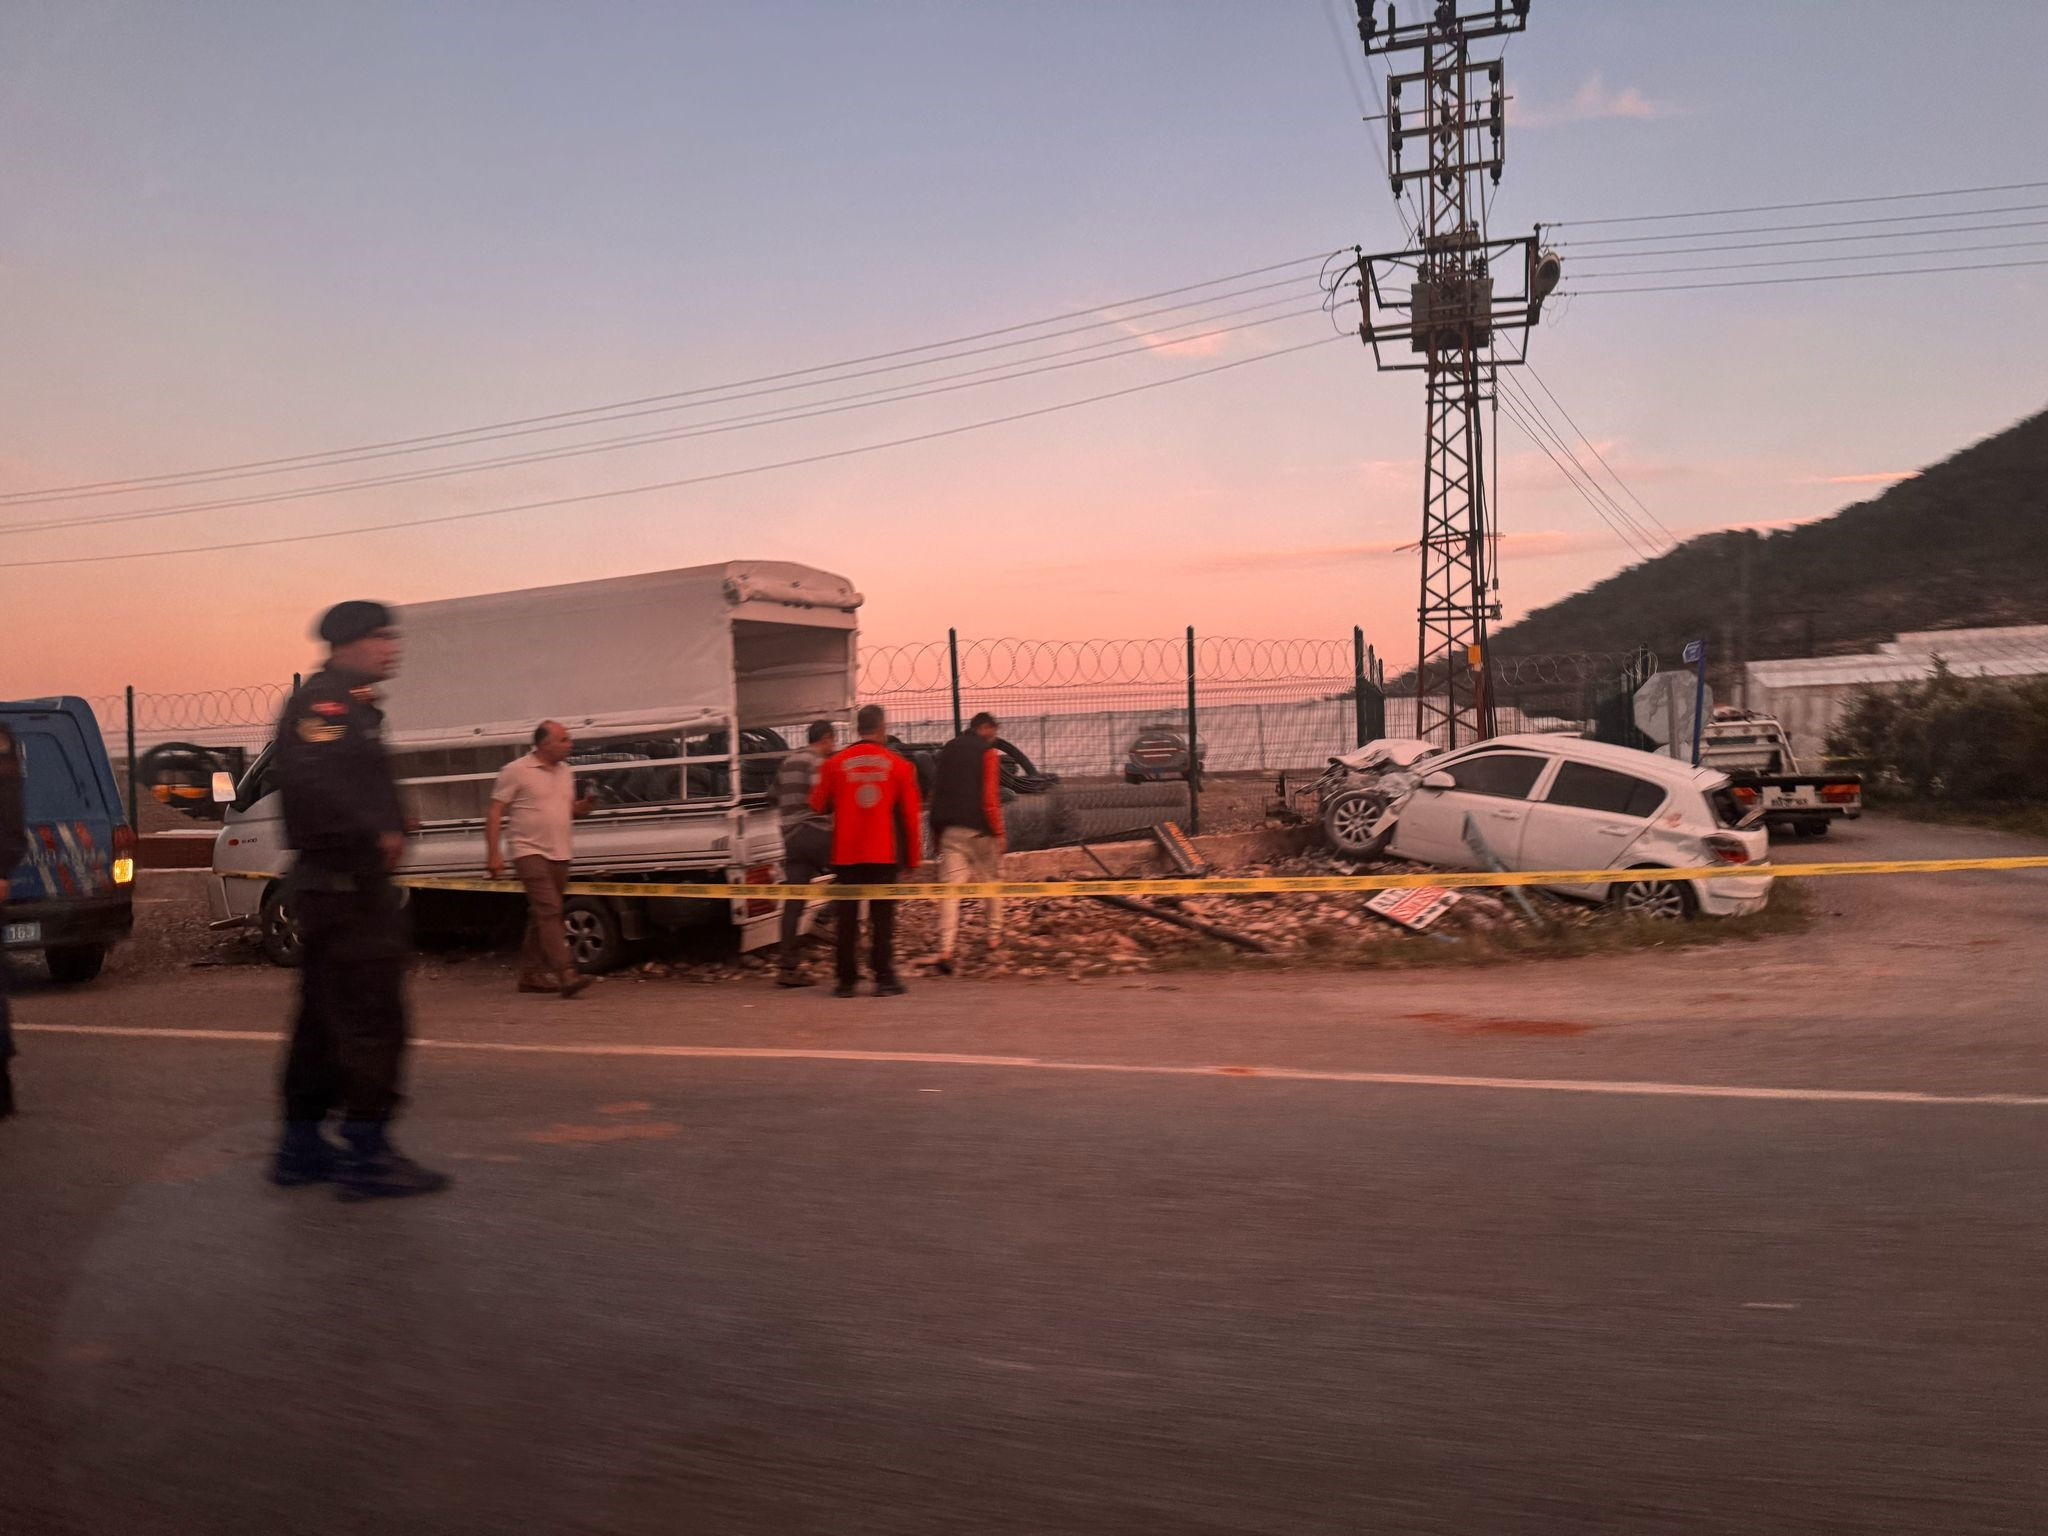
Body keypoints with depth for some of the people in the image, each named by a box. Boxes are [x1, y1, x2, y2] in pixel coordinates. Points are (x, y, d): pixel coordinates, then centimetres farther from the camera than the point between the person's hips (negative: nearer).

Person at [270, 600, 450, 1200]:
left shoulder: (347, 705, 21)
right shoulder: (326, 701, -12)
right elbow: (308, 776, -29)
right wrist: (375, 834, -26)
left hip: (333, 886, 11)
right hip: (347, 886, -11)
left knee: (324, 1017, 15)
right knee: (372, 1020, -8)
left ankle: (302, 1149, 23)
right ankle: (368, 1156, -4)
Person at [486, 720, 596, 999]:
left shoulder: (566, 772, 13)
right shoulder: (516, 771, -7)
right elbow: (495, 813, -7)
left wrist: (583, 807, -1)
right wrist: (493, 853, -14)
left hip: (559, 855, 7)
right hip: (531, 852, -7)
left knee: (541, 916, 12)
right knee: (549, 911, -17)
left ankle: (530, 975, 20)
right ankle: (565, 974, -24)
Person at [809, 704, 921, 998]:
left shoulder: (834, 764, 1)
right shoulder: (899, 766, 0)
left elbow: (818, 804, 9)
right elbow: (911, 815, 1)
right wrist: (913, 857, 9)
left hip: (846, 854, 1)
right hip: (884, 853, -1)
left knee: (847, 917, 7)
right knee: (883, 916, 3)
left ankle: (847, 980, 7)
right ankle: (884, 979, 0)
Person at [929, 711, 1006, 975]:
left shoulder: (948, 749, 14)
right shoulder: (987, 752, -4)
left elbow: (936, 792, 16)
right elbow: (991, 797, -11)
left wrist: (936, 830, 20)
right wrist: (998, 832, -5)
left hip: (949, 830, 4)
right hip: (978, 829, -4)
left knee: (951, 888, -3)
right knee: (992, 879, 17)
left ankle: (945, 950, -14)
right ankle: (994, 935, 27)